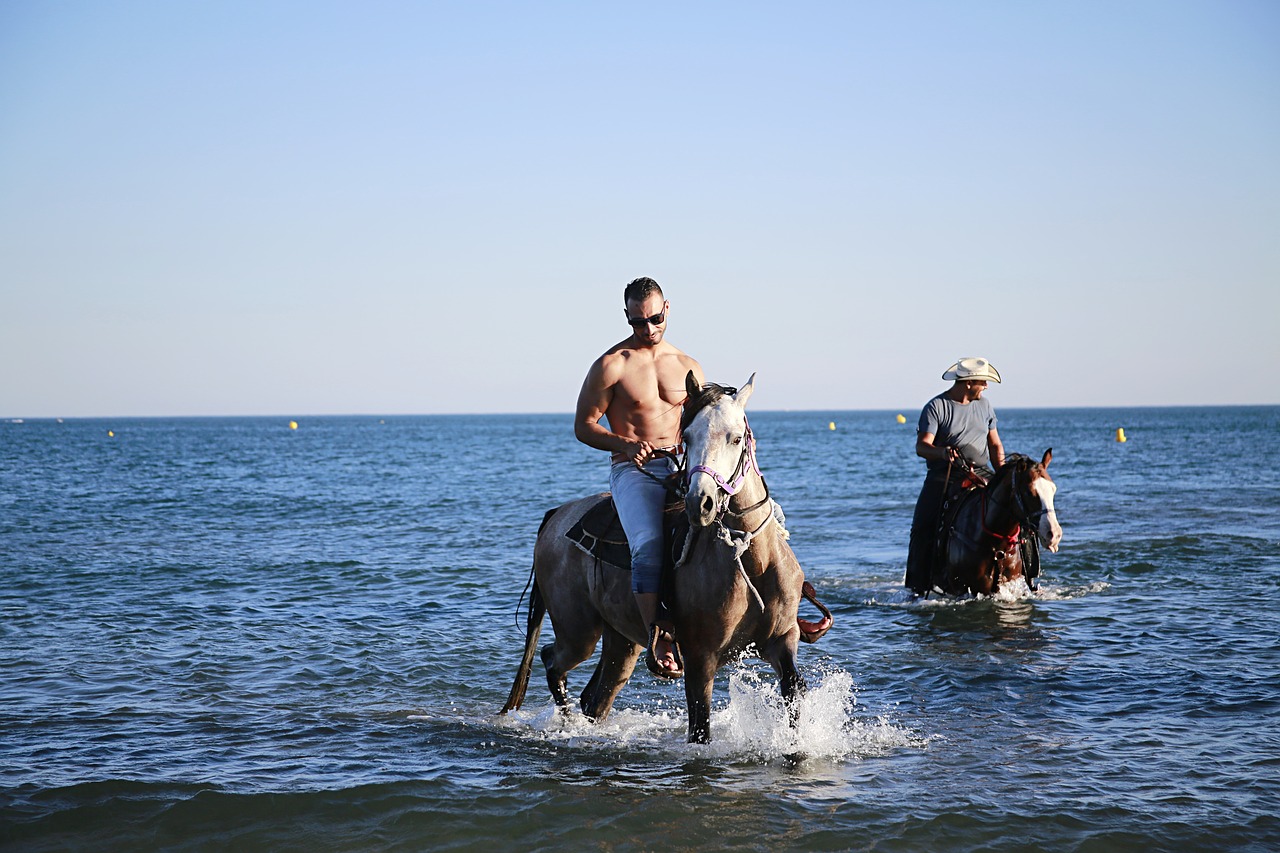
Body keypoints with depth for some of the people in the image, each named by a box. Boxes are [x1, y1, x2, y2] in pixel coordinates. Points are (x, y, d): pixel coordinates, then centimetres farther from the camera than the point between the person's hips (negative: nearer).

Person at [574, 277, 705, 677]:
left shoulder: (687, 366, 16)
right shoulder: (611, 365, 2)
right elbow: (583, 425, 2)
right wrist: (626, 444, -15)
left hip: (681, 467, 5)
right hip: (633, 469, -5)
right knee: (649, 546, -30)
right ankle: (660, 640, -33)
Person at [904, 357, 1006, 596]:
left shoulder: (984, 405, 14)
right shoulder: (936, 407, -4)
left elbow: (995, 445, 20)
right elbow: (922, 446, -12)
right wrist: (943, 452, -34)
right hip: (944, 477, -4)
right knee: (923, 529, -16)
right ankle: (919, 588, -7)